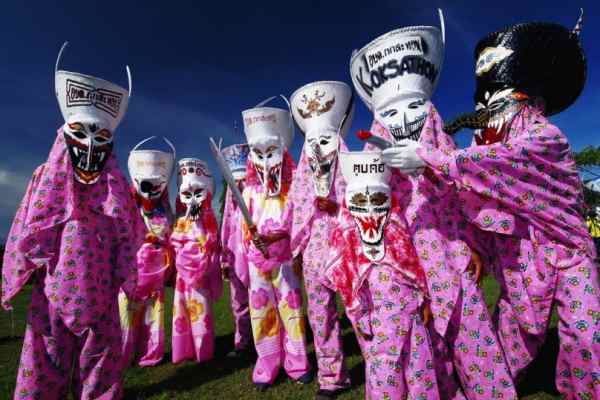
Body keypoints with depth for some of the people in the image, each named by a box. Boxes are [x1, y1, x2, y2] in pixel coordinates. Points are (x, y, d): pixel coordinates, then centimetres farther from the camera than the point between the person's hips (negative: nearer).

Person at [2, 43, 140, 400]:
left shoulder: (117, 186, 2)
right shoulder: (45, 178, 2)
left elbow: (129, 237, 6)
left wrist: (126, 280, 5)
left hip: (100, 296, 1)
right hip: (51, 294, 0)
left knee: (101, 369, 12)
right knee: (44, 369, 10)